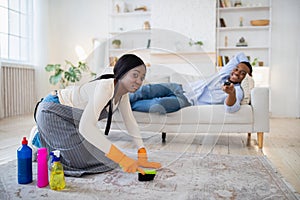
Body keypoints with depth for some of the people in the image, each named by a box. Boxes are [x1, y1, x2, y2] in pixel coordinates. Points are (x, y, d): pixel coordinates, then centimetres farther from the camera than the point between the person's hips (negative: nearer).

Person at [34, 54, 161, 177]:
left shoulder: (123, 92, -8)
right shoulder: (105, 87, -35)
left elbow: (130, 122, -3)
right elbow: (86, 127, -45)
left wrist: (142, 157, -12)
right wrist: (123, 159, -46)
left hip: (70, 119, 9)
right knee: (84, 160, -10)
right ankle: (39, 140, 9)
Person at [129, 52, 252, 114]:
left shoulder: (237, 92, -3)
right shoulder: (225, 73, 13)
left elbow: (231, 108, -26)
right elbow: (240, 56, 30)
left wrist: (231, 93, -45)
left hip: (189, 101, -5)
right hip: (180, 88, 6)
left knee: (157, 106, -31)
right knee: (147, 90, -16)